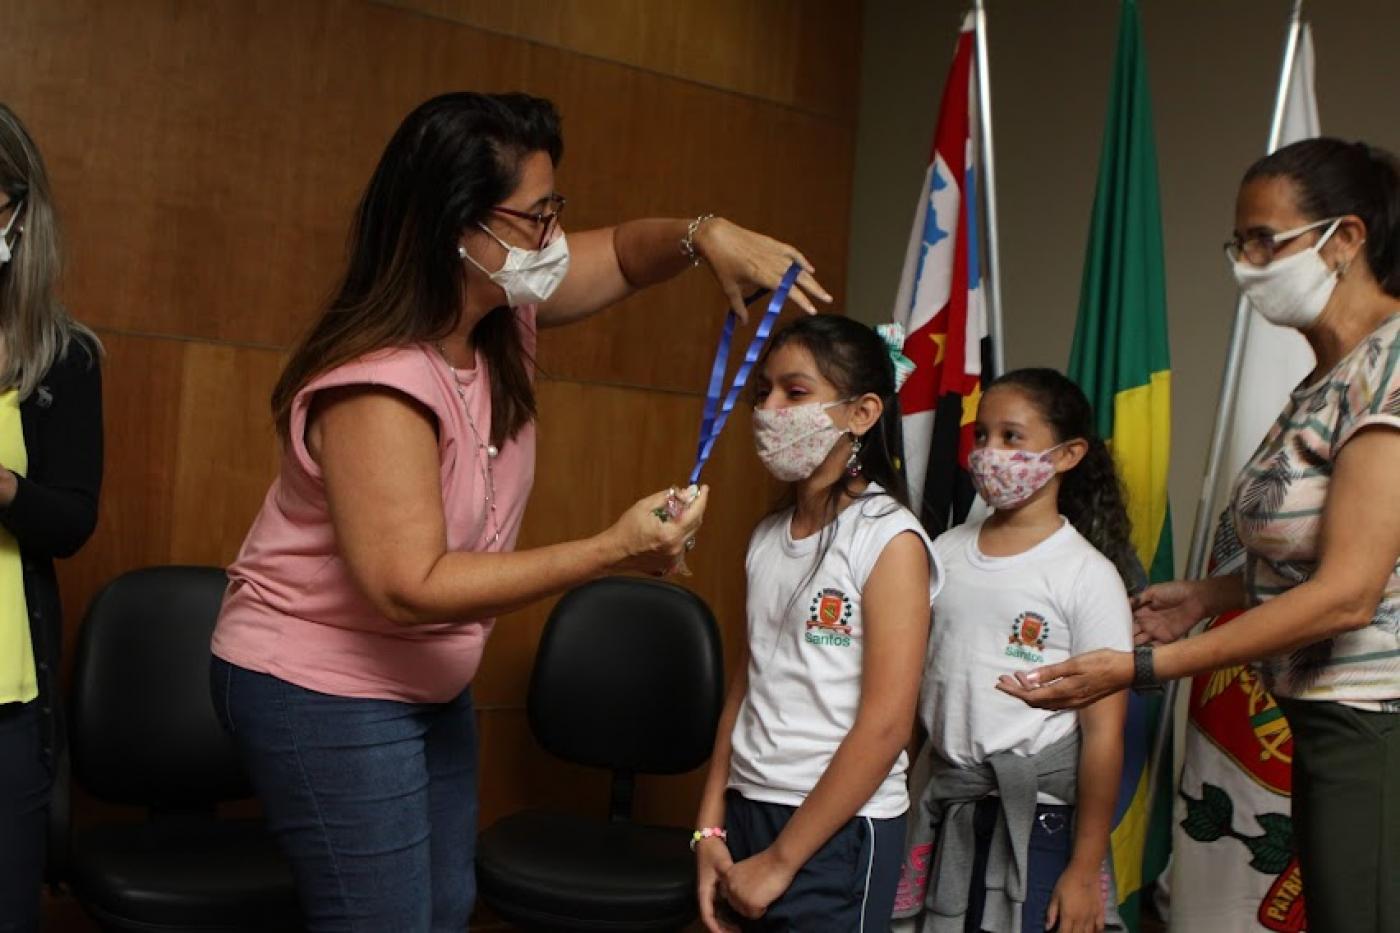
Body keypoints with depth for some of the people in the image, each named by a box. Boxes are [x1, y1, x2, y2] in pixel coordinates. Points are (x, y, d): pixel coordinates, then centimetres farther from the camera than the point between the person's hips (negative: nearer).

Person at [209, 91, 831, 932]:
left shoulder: (505, 311, -5)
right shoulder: (378, 386, -30)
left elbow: (619, 255, 10)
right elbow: (409, 587, -31)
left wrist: (705, 236, -13)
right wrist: (610, 553, -32)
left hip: (429, 681, 9)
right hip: (326, 691, -9)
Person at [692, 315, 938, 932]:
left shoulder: (890, 539, -12)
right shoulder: (767, 537, 7)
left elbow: (886, 726, -16)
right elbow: (748, 683, 10)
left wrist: (779, 860, -13)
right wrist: (709, 827, 5)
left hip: (837, 830, -6)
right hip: (746, 809, 6)